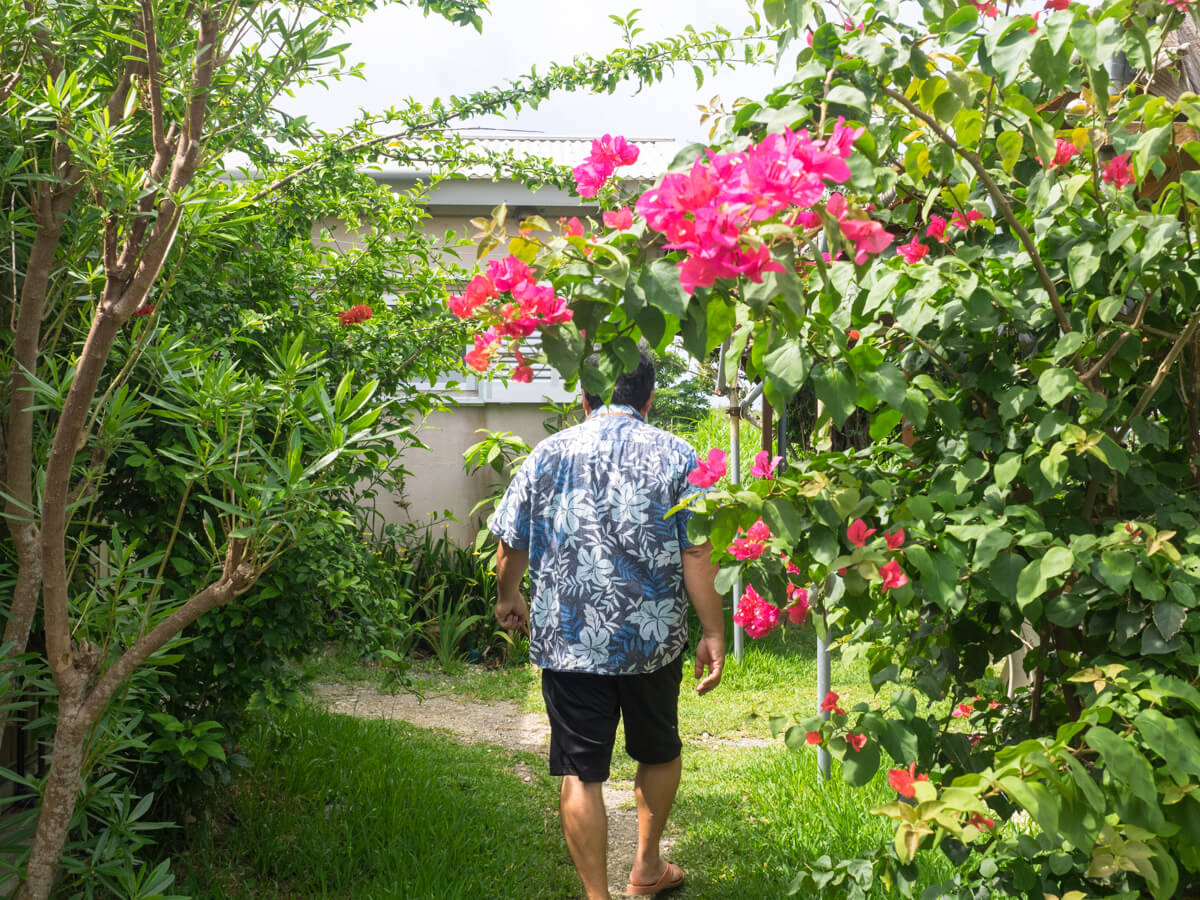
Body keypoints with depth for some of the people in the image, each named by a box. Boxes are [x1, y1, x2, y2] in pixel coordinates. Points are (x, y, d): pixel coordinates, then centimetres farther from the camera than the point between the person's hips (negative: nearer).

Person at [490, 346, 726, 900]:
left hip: (569, 642, -1)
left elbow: (511, 547, 5)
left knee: (582, 772, 6)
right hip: (653, 640, 1)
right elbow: (697, 554, -10)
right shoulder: (674, 455, -3)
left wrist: (508, 599, 24)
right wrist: (713, 634, -3)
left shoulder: (548, 454, 1)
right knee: (660, 751, 23)